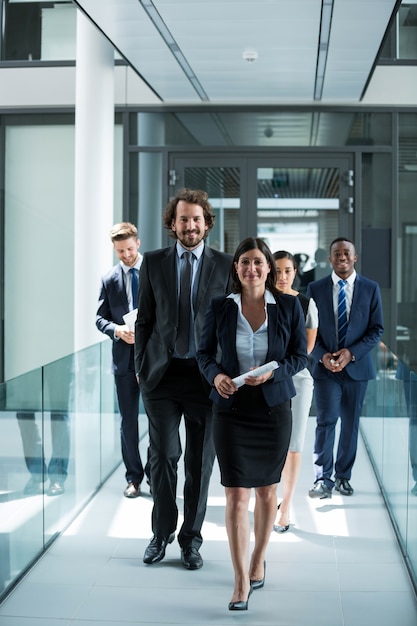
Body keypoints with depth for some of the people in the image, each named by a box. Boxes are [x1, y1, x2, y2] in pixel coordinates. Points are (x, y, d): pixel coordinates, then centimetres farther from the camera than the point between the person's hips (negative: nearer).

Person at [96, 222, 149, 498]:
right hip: (125, 358, 2)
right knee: (129, 421, 9)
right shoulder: (109, 279, 6)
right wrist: (117, 330, -13)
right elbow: (100, 318, 7)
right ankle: (134, 476, 20)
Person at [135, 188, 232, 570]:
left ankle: (191, 538, 21)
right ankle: (162, 533, 20)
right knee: (163, 456, 2)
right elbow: (145, 319, 9)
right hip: (162, 374, 1)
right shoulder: (154, 263, 7)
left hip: (206, 376, 0)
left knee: (200, 462, 7)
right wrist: (140, 366, 5)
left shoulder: (225, 265, 3)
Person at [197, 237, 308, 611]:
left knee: (267, 489, 14)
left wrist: (272, 372, -16)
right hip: (231, 408, -1)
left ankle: (258, 561, 34)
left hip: (273, 406, 1)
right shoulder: (220, 307, 0)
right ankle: (242, 581, 0)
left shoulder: (289, 306, -1)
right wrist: (216, 374, -15)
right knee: (236, 495, -6)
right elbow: (205, 352, 6)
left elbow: (300, 355, 2)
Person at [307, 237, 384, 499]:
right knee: (326, 421, -8)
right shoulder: (316, 288, 3)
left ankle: (343, 477, 20)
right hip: (325, 367, -1)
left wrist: (352, 353, -12)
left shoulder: (371, 288, 2)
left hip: (357, 367, 1)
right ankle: (323, 479, -2)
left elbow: (377, 328, 1)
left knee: (350, 425, 8)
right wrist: (322, 355, -12)